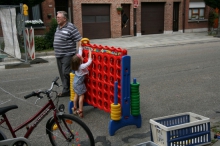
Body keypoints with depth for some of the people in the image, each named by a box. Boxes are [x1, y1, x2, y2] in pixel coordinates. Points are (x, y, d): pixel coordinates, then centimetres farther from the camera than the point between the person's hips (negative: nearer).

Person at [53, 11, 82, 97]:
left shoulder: (71, 27, -12)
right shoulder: (58, 27, 14)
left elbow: (79, 40, -16)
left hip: (67, 55, -9)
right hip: (59, 55, 9)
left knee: (66, 73, -10)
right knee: (62, 74, 11)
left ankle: (67, 90, 3)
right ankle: (66, 91, 21)